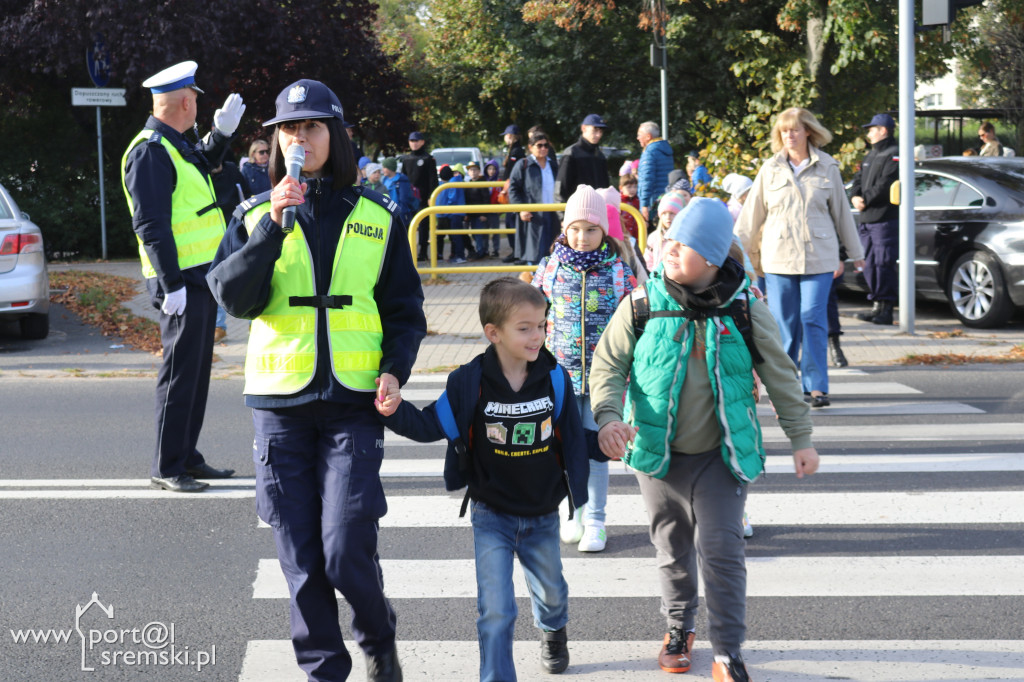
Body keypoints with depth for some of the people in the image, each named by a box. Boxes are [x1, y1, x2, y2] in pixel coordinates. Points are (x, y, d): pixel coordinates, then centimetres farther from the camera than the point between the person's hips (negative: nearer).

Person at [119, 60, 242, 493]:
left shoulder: (174, 145, 15)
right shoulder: (150, 151, -15)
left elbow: (203, 165, 40)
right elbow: (151, 223, -21)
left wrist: (222, 132, 25)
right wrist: (172, 285, -24)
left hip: (202, 278, 10)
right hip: (182, 281, -10)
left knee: (197, 370, 14)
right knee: (180, 372, -6)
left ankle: (186, 457, 23)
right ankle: (166, 468, 1)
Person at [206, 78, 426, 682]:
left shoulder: (376, 217, 7)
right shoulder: (257, 214, 7)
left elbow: (405, 308, 10)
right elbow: (233, 296, -7)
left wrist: (396, 369, -7)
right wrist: (272, 225, -16)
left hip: (354, 403, -1)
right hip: (281, 404, 1)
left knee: (346, 552, -10)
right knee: (301, 559, 3)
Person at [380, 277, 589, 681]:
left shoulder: (555, 379, -10)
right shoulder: (470, 383, -17)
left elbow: (571, 435, 2)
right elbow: (433, 424, -9)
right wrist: (396, 412, -26)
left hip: (543, 515, 3)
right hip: (491, 515, -3)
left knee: (550, 591, 27)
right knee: (496, 611, -9)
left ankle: (553, 631, 61)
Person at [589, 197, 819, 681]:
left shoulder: (743, 309, -8)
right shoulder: (642, 305, -7)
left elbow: (780, 375, 1)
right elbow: (608, 366, -2)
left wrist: (801, 438, 3)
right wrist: (608, 417, -20)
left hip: (721, 455, -2)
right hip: (659, 455, 2)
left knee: (721, 551, -6)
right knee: (672, 548, 17)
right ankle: (679, 627, 38)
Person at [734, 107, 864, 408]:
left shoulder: (827, 168, 6)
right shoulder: (770, 169, 7)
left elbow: (841, 211, 12)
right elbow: (752, 214, 11)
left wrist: (855, 252, 15)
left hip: (818, 256, -1)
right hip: (778, 257, 1)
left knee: (813, 319, -7)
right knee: (783, 324, 2)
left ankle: (817, 387, -4)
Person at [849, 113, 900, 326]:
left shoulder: (894, 155, -8)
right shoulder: (871, 155, 22)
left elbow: (885, 185, -18)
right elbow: (859, 179, 19)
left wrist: (866, 200, -12)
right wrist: (855, 196, -1)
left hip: (885, 219, -9)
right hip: (867, 219, 9)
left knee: (884, 264, -9)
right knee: (870, 265, 10)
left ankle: (885, 309, -7)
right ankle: (877, 306, 16)